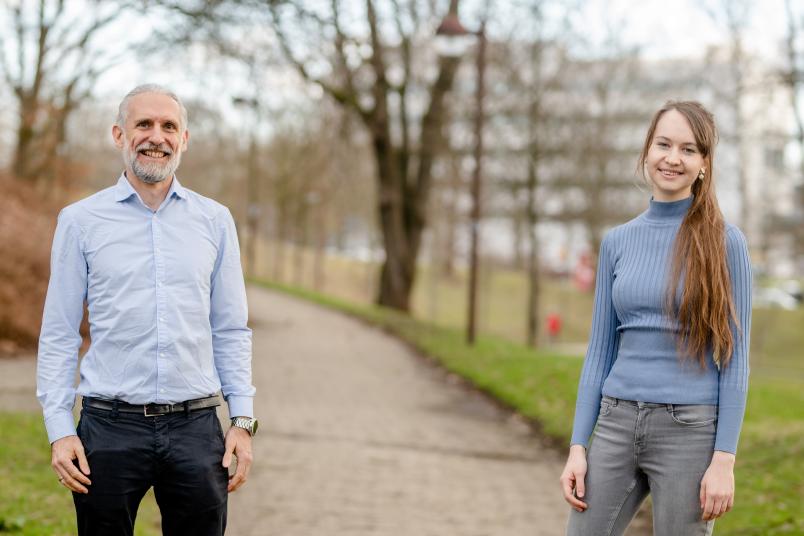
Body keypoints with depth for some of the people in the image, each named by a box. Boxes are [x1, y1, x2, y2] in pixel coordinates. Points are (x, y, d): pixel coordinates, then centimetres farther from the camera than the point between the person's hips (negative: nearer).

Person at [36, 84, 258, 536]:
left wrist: (243, 420, 3)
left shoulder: (215, 221, 8)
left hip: (196, 428, 2)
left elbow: (231, 331, 10)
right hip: (110, 426, -1)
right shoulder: (80, 221, 3)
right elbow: (59, 335, 3)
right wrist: (59, 429, -4)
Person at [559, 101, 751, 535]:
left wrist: (724, 459, -12)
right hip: (618, 426, 4)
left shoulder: (723, 242, -3)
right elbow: (601, 349, 10)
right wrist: (578, 446, 3)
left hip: (690, 432, -4)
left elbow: (734, 355, -5)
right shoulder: (617, 242, 9)